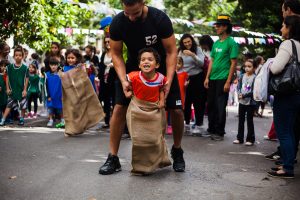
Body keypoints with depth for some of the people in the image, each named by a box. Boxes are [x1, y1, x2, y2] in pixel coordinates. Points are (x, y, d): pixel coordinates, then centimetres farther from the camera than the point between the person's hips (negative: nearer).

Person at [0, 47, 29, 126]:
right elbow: (7, 78, 5)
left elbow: (26, 79, -3)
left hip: (22, 90, -1)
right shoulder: (9, 67, -1)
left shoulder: (25, 68, -6)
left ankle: (21, 119, 21)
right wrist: (7, 88, 1)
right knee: (9, 105, 2)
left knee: (23, 106, 4)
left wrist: (25, 90, -7)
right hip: (12, 90, 1)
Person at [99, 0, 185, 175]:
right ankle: (113, 158, 0)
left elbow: (171, 51, -20)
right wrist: (123, 80, -24)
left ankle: (177, 151, 19)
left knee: (177, 110, -7)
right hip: (134, 67, 1)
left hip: (162, 67, -1)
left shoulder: (160, 18, -27)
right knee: (119, 108, -10)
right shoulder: (117, 23, -21)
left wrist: (169, 81, -28)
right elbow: (116, 53, -10)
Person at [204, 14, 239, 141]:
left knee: (220, 106, -2)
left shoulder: (231, 43, -7)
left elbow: (233, 63, -10)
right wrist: (207, 77, 8)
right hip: (212, 79, 7)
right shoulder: (216, 43, 13)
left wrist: (228, 82, -15)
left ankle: (219, 132, 8)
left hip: (223, 79, -7)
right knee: (210, 105, 13)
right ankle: (211, 129, 25)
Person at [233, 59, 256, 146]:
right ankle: (239, 138, 20)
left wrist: (244, 95, -20)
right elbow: (238, 87, 5)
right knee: (241, 120, 11)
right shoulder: (242, 76, 5)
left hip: (251, 102, -5)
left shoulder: (254, 78, -11)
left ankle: (250, 139, 12)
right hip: (241, 102, 5)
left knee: (249, 121, 3)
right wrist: (239, 94, -14)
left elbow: (253, 91, -16)